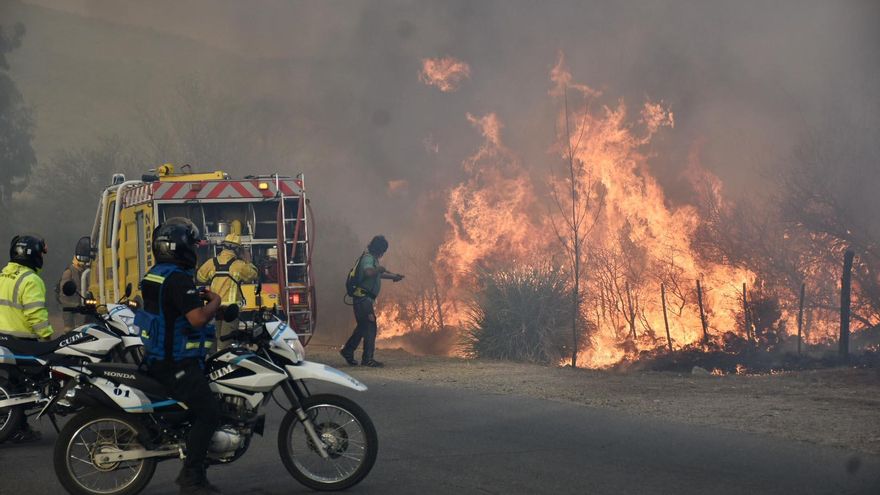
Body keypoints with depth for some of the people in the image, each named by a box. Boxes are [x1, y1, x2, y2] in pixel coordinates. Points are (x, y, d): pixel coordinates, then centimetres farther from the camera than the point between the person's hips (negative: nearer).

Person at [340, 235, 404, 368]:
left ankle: (347, 351, 27)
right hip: (363, 297, -10)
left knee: (363, 326, 18)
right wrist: (379, 269, -19)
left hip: (364, 298, 10)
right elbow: (368, 272, -37)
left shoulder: (372, 258, 18)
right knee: (370, 327, -9)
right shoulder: (368, 259, -15)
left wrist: (393, 276, 30)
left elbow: (378, 274, 36)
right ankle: (367, 359, -7)